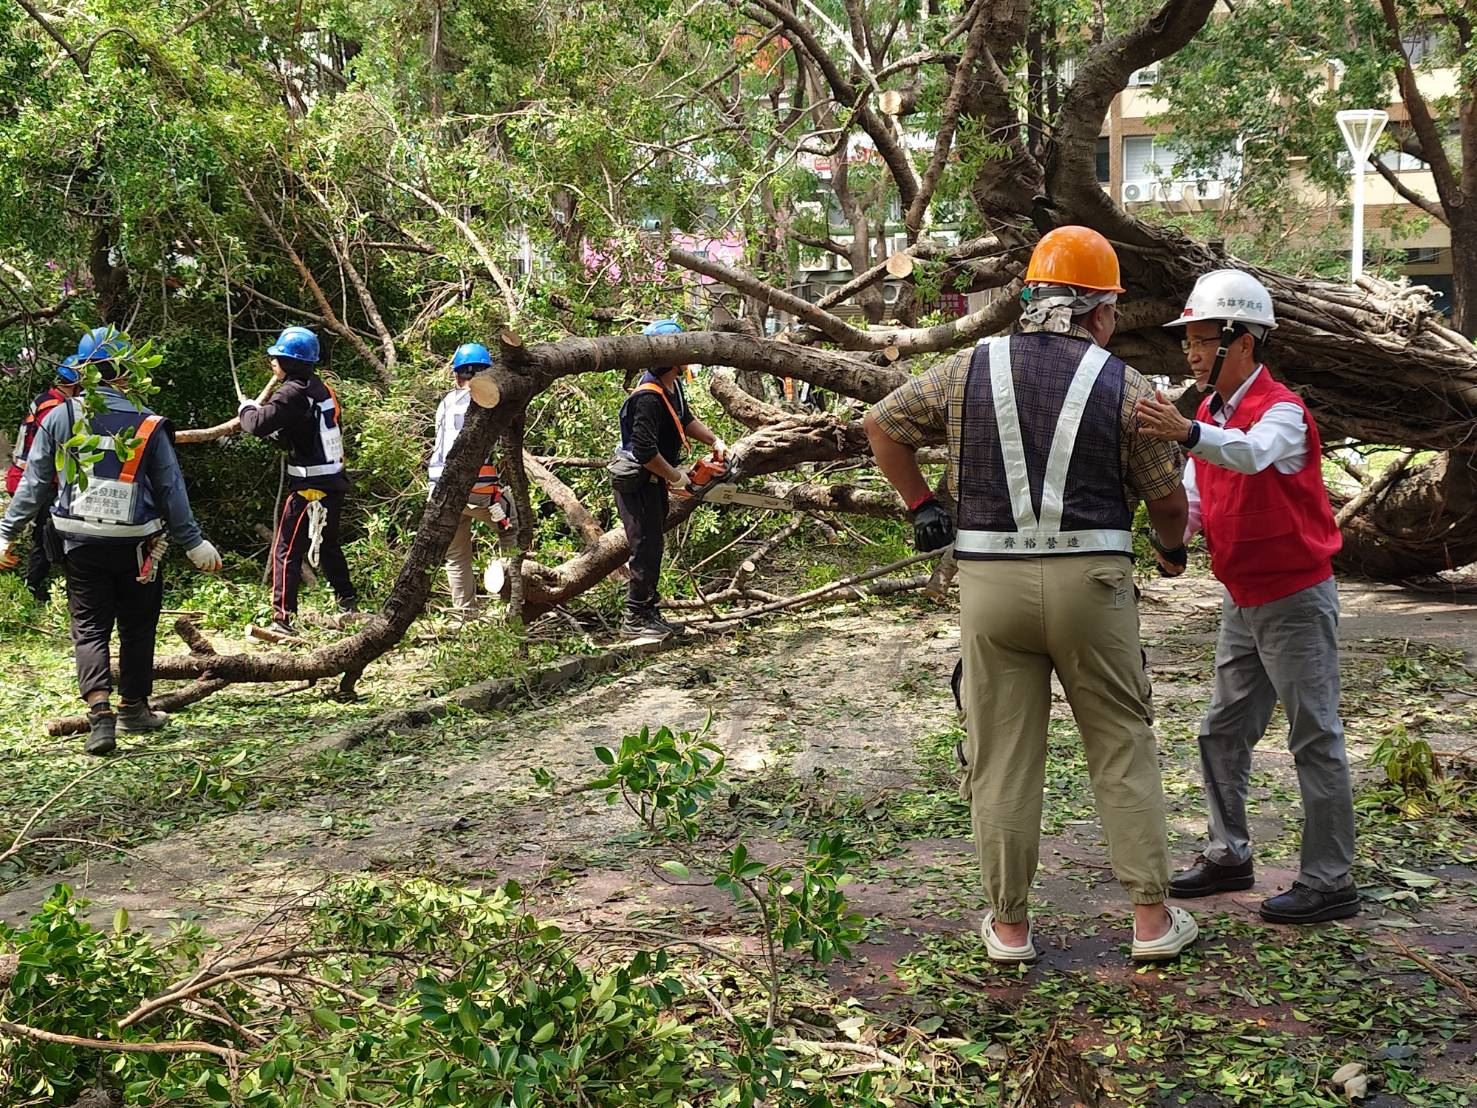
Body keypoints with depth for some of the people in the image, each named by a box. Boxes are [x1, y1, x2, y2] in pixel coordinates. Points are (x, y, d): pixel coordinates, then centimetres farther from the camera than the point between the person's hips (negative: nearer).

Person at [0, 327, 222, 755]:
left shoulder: (58, 419, -3)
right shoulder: (147, 424, -5)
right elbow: (172, 489, -1)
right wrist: (193, 542, 5)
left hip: (81, 543, 0)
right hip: (136, 543, 0)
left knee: (89, 629, 4)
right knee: (137, 627, 14)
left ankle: (100, 713, -13)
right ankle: (133, 708, 26)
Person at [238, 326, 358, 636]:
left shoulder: (292, 393, -15)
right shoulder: (323, 390, 12)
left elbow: (258, 424, -23)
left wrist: (247, 407, -3)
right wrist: (279, 435, 12)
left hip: (309, 486, -9)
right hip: (335, 482, 9)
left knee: (286, 550, -5)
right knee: (329, 544, 24)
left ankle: (283, 619, -8)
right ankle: (348, 604, 32)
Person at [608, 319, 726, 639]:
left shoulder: (672, 385, 3)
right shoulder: (648, 398, -28)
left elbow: (685, 419, 21)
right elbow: (646, 450, -32)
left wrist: (714, 440, 10)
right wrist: (676, 477, -20)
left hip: (653, 480, 10)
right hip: (635, 482, -10)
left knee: (654, 544, 15)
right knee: (646, 547, -7)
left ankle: (648, 611, 25)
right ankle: (634, 619, 0)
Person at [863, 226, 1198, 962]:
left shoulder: (971, 370, 4)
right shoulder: (1122, 386, 0)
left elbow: (881, 425, 13)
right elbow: (1167, 501, 5)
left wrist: (920, 503, 20)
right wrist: (1173, 543, 26)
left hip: (991, 583, 1)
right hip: (1091, 581, -1)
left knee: (1002, 757, 9)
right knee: (1123, 751, 10)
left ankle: (1008, 924, 15)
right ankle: (1152, 917, 13)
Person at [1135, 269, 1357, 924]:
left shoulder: (1281, 410, -18)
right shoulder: (1210, 416, 9)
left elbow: (1251, 454, -42)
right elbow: (1193, 500, 5)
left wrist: (1187, 432, -60)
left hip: (1295, 599, -9)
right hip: (1242, 600, 9)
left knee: (1315, 740, -2)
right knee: (1222, 734, 14)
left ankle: (1328, 882, 5)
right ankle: (1228, 855, 27)